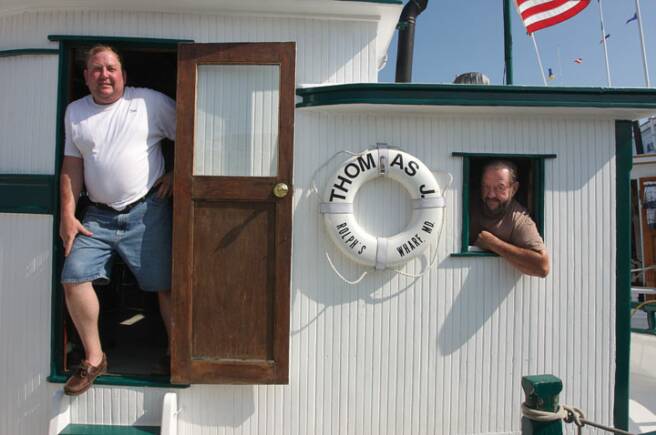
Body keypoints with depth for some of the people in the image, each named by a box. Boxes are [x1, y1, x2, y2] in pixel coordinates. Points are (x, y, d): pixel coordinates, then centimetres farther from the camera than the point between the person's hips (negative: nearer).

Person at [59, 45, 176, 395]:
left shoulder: (151, 102, 0)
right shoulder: (75, 112, 12)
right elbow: (71, 167, 11)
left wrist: (176, 174, -3)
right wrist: (67, 214, 4)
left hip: (146, 211, -3)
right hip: (98, 215, 4)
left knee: (166, 285, -1)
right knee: (74, 278, -6)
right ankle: (94, 358, 10)